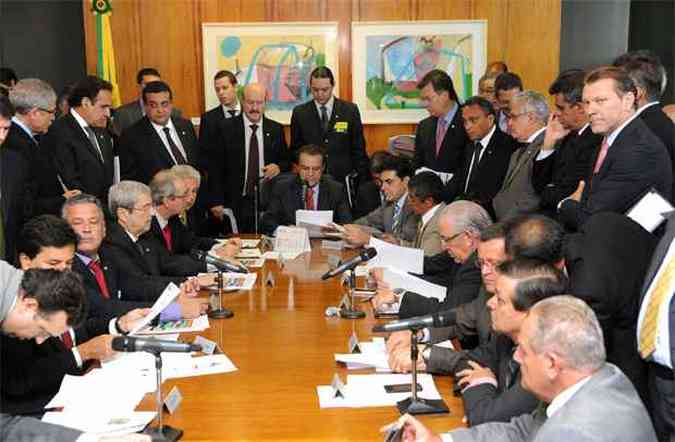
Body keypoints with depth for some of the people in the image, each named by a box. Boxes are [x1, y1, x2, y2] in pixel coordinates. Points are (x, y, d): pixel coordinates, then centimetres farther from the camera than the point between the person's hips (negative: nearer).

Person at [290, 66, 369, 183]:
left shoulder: (350, 110, 1)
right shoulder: (299, 112, 3)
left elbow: (358, 150, 4)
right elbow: (295, 149, 10)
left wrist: (362, 181, -1)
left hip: (344, 178, 0)